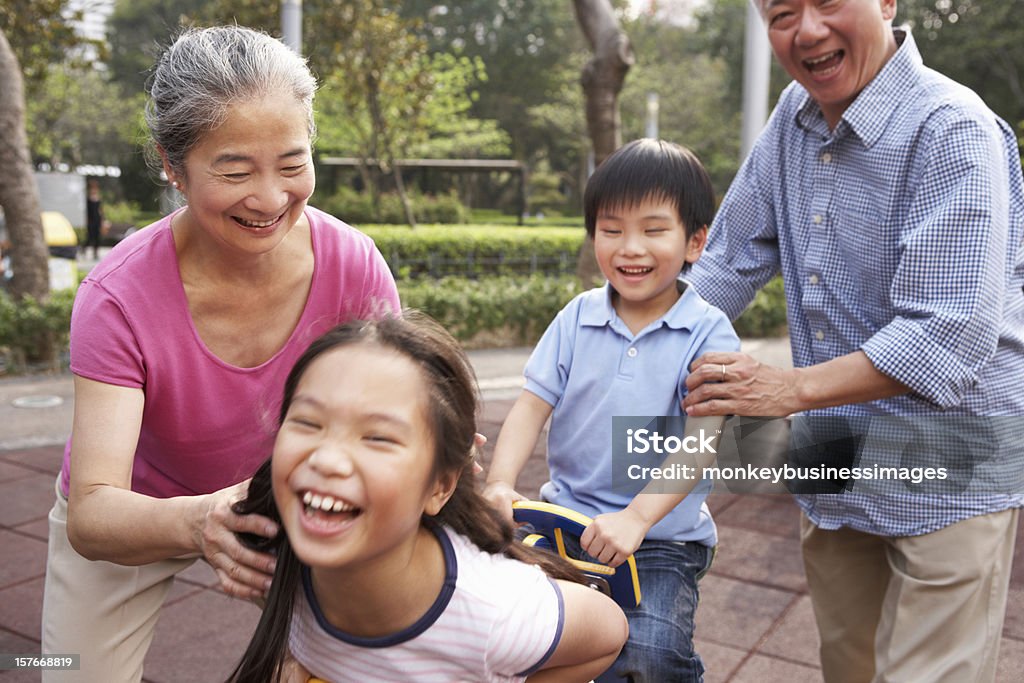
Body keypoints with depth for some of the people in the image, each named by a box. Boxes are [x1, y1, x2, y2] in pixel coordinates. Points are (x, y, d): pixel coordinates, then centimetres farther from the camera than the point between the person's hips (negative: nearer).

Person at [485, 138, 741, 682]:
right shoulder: (576, 319, 2)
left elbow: (701, 439, -17)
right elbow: (532, 404, -2)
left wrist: (637, 516, -29)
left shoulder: (708, 334, -8)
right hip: (565, 515, 3)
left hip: (663, 537, -3)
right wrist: (500, 483, -18)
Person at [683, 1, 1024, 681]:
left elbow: (952, 336, -27)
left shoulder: (952, 129, -21)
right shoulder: (794, 118, 2)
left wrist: (791, 389, -29)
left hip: (949, 478, -6)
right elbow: (730, 263, 9)